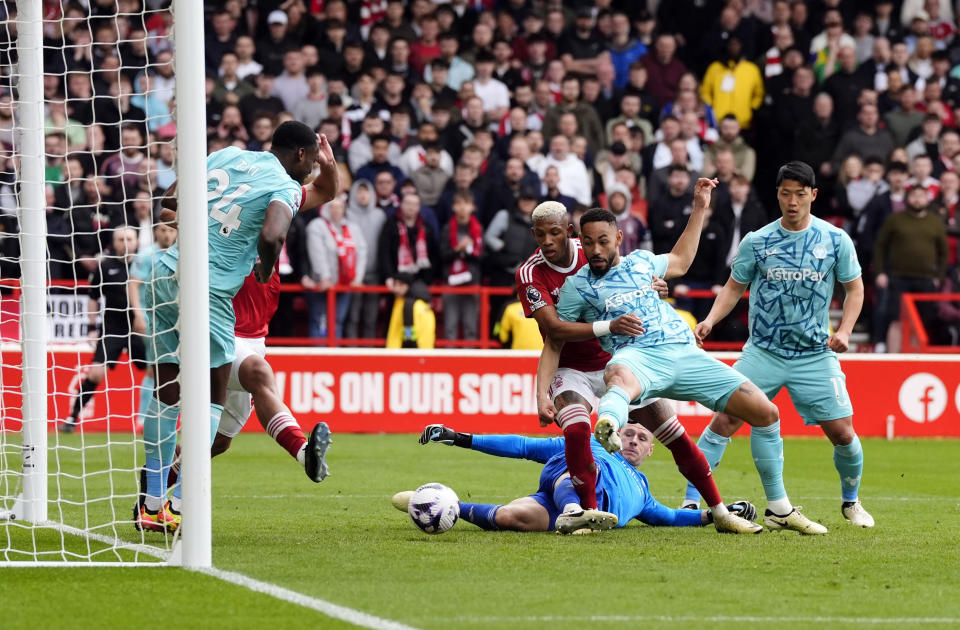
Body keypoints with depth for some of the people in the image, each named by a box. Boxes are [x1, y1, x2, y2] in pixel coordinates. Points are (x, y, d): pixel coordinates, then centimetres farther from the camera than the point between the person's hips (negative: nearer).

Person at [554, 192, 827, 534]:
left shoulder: (640, 261, 19)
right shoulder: (577, 285, 7)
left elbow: (679, 262, 39)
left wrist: (699, 209, 38)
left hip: (685, 353, 5)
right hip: (638, 355, -5)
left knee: (766, 413, -1)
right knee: (620, 377, -46)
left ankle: (779, 511, 12)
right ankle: (607, 429, -83)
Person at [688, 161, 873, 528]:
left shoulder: (836, 240, -1)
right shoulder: (756, 242, -1)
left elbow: (854, 288, 8)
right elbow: (735, 287, 9)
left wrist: (844, 331, -6)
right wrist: (711, 319, -8)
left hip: (815, 356, 0)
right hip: (763, 353, 0)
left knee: (842, 433, -3)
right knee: (724, 421, -14)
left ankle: (851, 502, 24)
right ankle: (691, 501, -8)